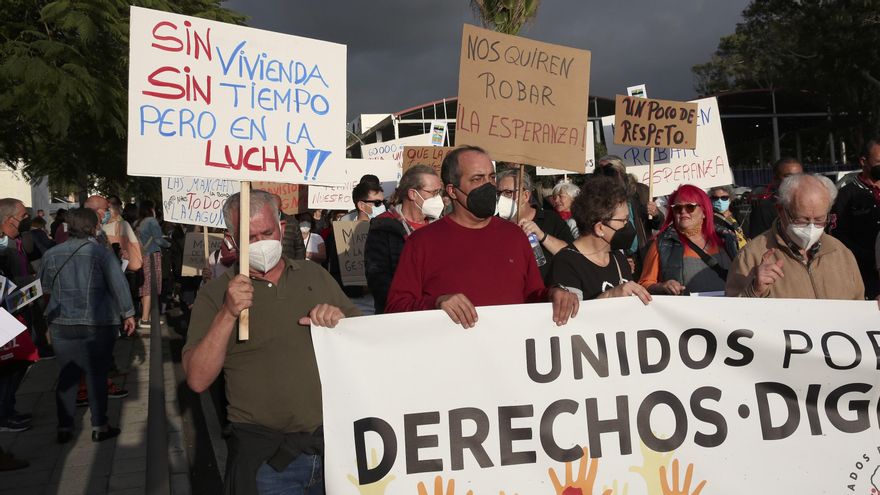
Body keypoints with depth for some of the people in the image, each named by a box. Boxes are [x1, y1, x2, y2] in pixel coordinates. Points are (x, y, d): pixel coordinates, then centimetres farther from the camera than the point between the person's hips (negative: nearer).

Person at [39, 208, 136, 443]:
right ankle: (99, 427, 12)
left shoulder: (52, 254, 1)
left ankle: (64, 428, 17)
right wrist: (128, 314, 0)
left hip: (61, 323, 3)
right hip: (97, 324, -3)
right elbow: (119, 286, -10)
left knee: (66, 375, 12)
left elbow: (45, 287, 12)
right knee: (97, 375, 6)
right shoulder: (102, 254, -10)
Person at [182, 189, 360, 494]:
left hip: (334, 438, 3)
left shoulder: (315, 275, 8)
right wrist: (228, 314, -21)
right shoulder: (216, 294, -1)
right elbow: (197, 381, -10)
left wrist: (341, 320, -9)